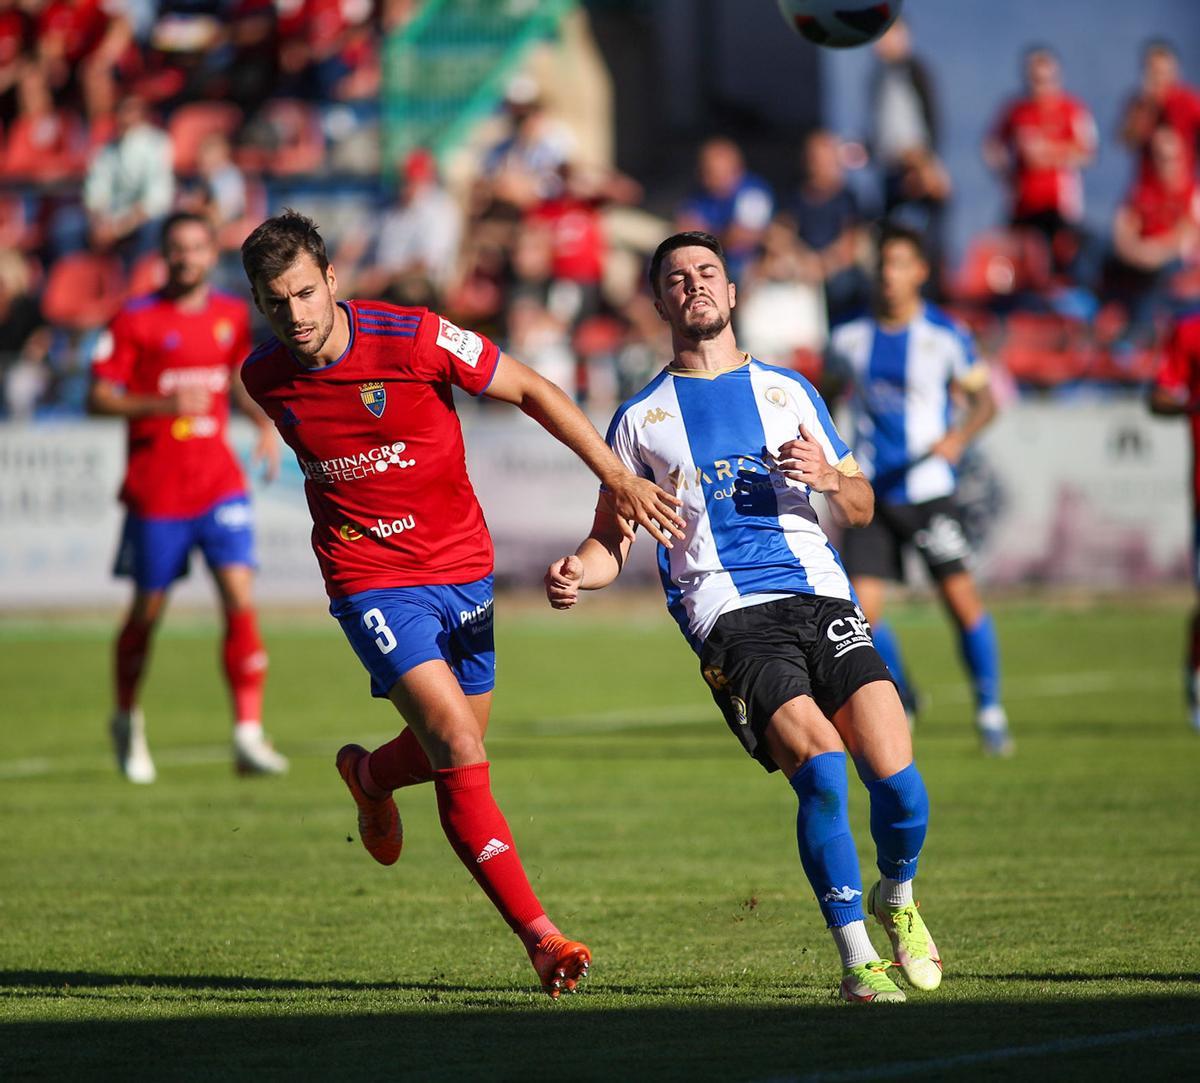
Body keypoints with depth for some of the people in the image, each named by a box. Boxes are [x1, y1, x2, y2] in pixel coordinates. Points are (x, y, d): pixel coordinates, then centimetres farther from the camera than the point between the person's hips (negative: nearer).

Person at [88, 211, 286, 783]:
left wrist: (266, 424, 7)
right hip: (155, 489, -3)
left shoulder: (233, 315, 8)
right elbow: (99, 396, -7)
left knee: (239, 596, -13)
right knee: (147, 610, 8)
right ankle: (127, 720, 32)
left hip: (219, 483, 3)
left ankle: (248, 734, -13)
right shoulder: (136, 320, -6)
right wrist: (162, 406, -22)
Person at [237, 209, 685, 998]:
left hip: (464, 568, 1)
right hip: (372, 579, -1)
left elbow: (531, 391, -7)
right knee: (458, 746, -18)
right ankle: (538, 935, -16)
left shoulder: (413, 339, -16)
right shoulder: (265, 378, -6)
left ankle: (370, 776, 49)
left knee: (455, 747, 13)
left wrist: (619, 477, -11)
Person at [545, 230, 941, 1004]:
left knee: (893, 772, -14)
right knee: (820, 765, -24)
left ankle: (898, 897, 19)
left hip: (821, 595, 2)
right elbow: (614, 538, 16)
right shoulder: (641, 419, 16)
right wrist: (578, 572, -7)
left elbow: (861, 508, 22)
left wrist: (830, 478, -1)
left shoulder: (790, 391, 20)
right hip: (731, 615, -2)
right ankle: (857, 961, -15)